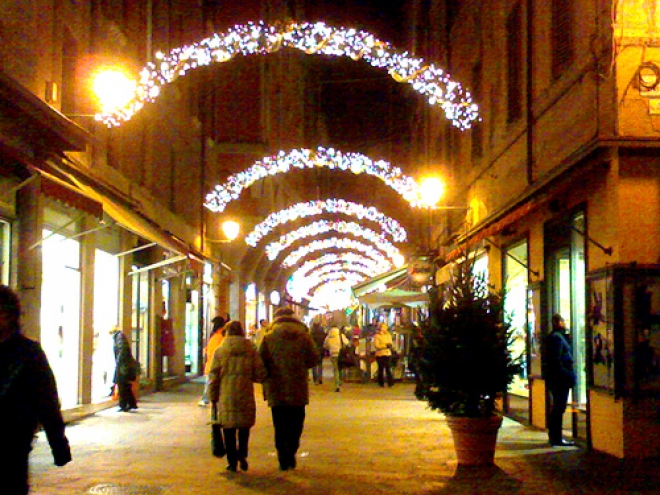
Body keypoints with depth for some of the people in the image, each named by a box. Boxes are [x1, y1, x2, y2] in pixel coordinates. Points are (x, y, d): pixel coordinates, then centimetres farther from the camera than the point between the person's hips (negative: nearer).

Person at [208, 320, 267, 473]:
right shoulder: (251, 350, 0)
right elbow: (260, 375, -1)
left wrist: (213, 397, 8)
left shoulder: (220, 351, -1)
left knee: (229, 428, 7)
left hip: (226, 397, 0)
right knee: (244, 426, 16)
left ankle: (232, 461, 6)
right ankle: (242, 452, -2)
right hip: (245, 395, 0)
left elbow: (213, 376, -1)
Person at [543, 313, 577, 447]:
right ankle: (557, 438, -6)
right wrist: (567, 376, -20)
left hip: (553, 379, 11)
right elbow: (556, 361, -21)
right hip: (560, 379, -11)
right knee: (559, 407, -7)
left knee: (557, 407, 17)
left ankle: (554, 437, 24)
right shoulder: (557, 337, -15)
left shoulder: (552, 337, 17)